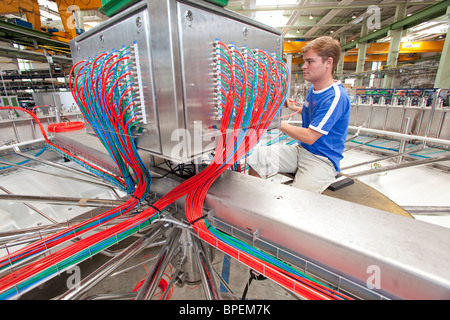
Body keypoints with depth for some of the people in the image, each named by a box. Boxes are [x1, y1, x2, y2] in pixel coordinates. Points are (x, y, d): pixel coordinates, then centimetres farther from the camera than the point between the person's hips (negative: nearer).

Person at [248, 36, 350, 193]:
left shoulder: (336, 96, -18)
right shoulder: (314, 88, 10)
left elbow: (310, 137, -22)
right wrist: (295, 108, 17)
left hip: (323, 160, -7)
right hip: (300, 150, 8)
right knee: (256, 157, -9)